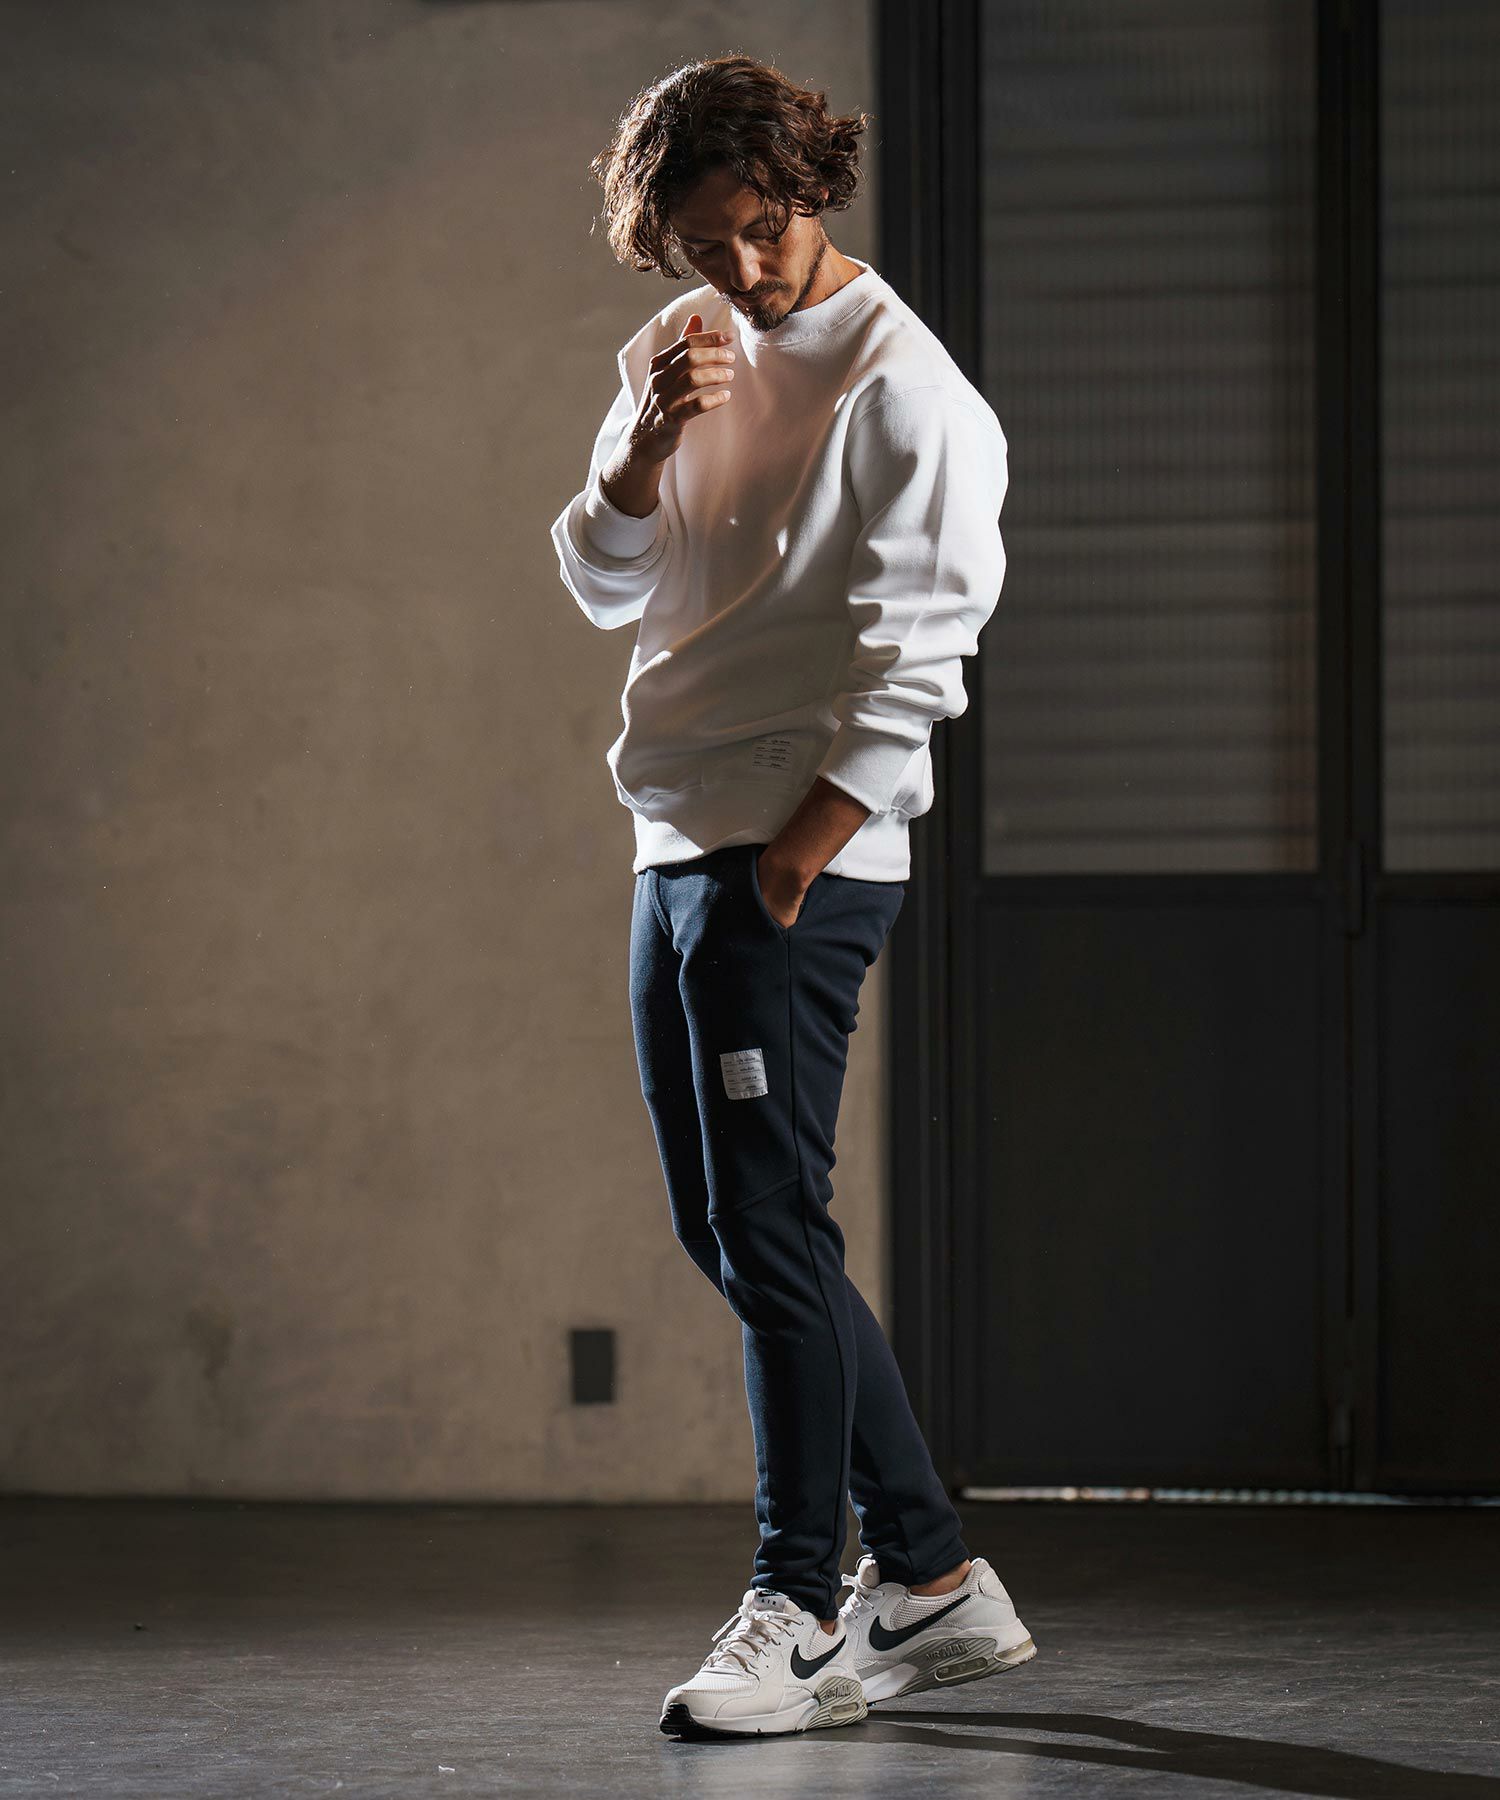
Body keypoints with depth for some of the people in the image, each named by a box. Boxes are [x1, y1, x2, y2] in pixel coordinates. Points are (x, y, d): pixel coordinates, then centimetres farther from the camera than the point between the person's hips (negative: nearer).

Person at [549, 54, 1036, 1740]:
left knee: (769, 1230, -9)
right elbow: (604, 585, 10)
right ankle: (930, 1574, 17)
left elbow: (921, 638, -12)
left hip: (802, 856, -9)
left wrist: (811, 832, -17)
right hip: (680, 841, 9)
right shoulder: (682, 349, 13)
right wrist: (649, 443, -8)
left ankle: (803, 1613, -2)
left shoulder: (900, 383, -9)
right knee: (726, 1228, 10)